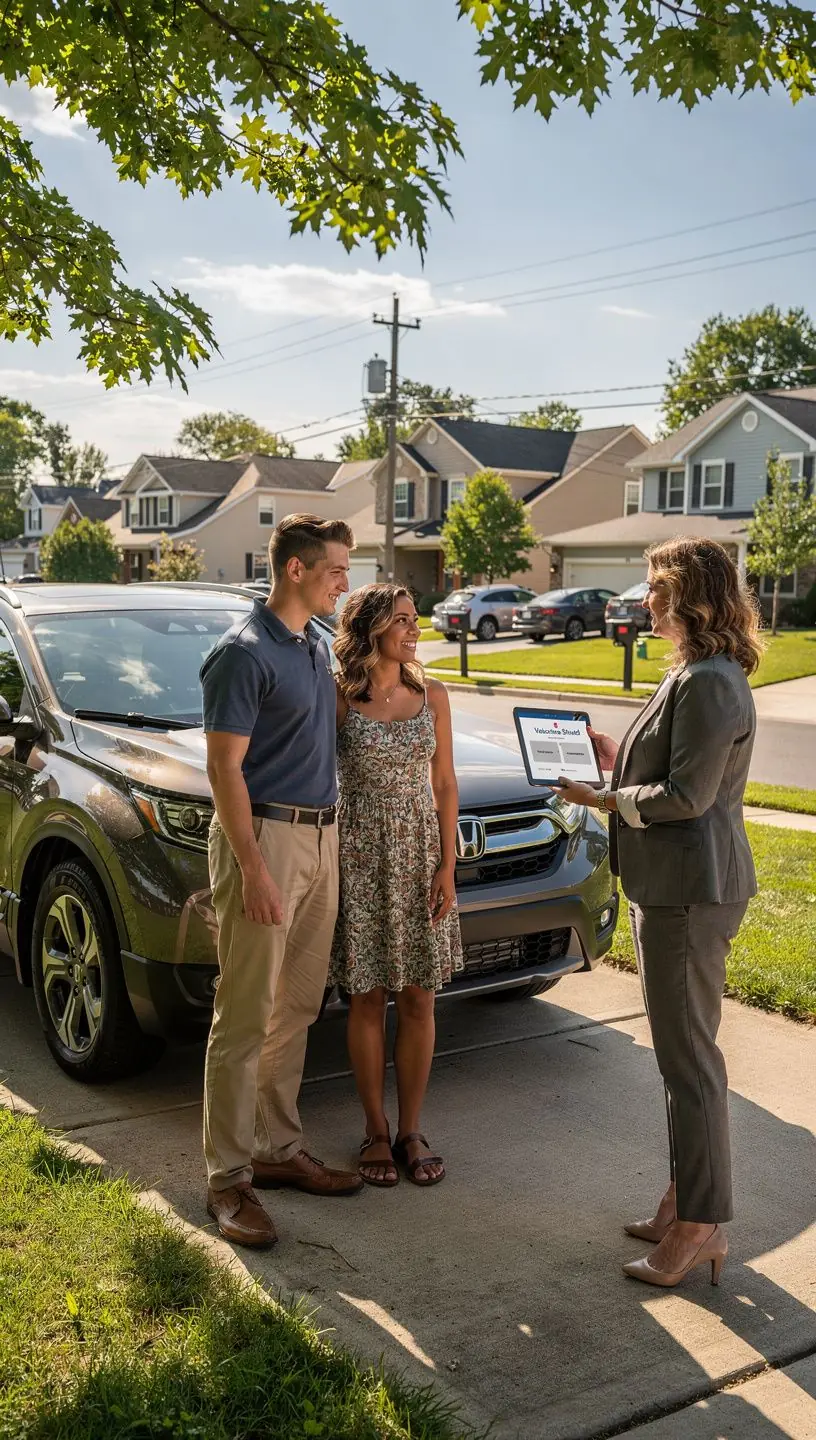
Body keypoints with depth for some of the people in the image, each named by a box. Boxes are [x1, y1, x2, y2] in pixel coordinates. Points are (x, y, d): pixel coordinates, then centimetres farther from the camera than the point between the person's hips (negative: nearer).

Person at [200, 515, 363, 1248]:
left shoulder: (318, 648, 13)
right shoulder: (244, 652, -13)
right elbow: (224, 767, -16)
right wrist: (254, 870, -20)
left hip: (321, 837, 9)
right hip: (265, 837, -8)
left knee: (297, 1008, 14)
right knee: (245, 1017, -2)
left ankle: (278, 1147, 26)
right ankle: (228, 1176, 7)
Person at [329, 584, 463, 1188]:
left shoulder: (432, 696, 4)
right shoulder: (340, 698, -5)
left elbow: (445, 785, 5)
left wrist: (448, 866, -1)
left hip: (420, 852, 3)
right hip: (360, 854, -3)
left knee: (418, 999, 6)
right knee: (368, 998, 5)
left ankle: (411, 1129, 19)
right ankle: (377, 1131, 19)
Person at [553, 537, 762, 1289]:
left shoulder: (706, 684, -20)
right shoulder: (699, 674, 14)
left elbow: (686, 795, -21)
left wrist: (603, 798, -12)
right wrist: (619, 759, 10)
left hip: (689, 890, -11)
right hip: (672, 884, 11)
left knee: (688, 1056, -2)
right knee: (682, 1050, 17)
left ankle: (701, 1225, 10)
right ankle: (687, 1197, 30)